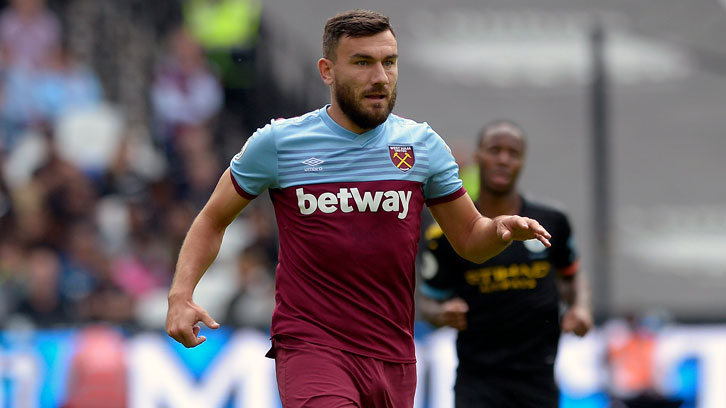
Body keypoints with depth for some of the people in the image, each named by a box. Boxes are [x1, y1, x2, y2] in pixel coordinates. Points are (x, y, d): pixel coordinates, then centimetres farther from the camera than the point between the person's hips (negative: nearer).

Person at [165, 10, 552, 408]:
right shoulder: (277, 143, 0)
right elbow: (213, 219, 11)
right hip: (308, 342, -4)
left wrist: (502, 228, -9)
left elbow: (470, 240, 14)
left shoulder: (422, 144, 7)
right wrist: (180, 294, -5)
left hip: (393, 357, 4)